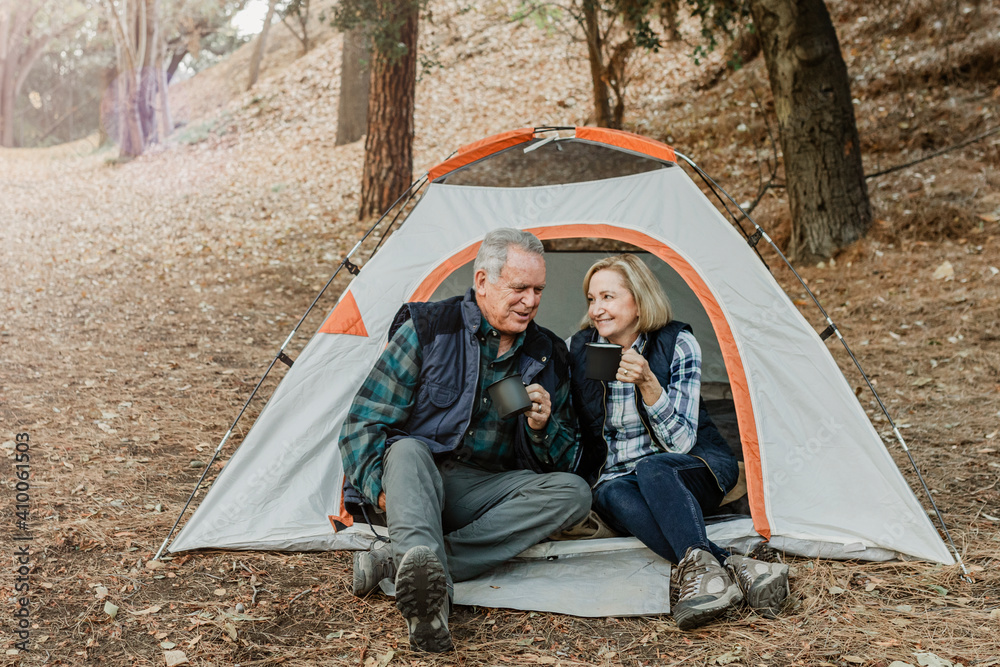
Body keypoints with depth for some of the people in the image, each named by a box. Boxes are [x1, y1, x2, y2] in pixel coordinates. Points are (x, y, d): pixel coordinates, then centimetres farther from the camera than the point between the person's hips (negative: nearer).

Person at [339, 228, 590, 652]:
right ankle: (427, 575, -63)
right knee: (409, 451, -36)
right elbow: (366, 421, -5)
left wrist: (543, 427, -13)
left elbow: (565, 461, 9)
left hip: (482, 491, 3)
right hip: (418, 476, -3)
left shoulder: (546, 356, 4)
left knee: (573, 493, -24)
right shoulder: (427, 329, -6)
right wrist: (381, 487, -20)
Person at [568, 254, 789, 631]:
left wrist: (647, 382, -28)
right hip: (617, 477, 2)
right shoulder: (577, 351, -1)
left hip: (695, 468, -1)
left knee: (652, 469, -36)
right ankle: (737, 571, -47)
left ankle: (699, 567, -54)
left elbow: (681, 442, -15)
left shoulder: (677, 344, -9)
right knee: (613, 497, -35)